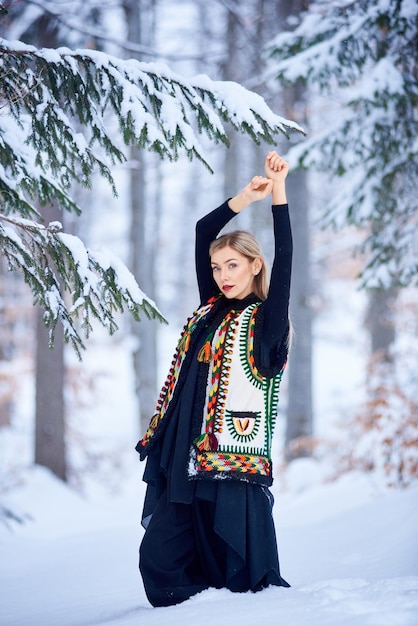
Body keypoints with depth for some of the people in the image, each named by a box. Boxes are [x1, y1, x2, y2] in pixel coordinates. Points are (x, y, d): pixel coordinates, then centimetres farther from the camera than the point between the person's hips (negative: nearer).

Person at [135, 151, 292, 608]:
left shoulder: (265, 320, 1)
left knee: (240, 578, -3)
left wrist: (278, 192, -11)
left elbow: (284, 258, -11)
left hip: (234, 466, -6)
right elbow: (204, 231, 18)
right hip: (185, 462, 6)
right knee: (159, 562, 0)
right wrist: (246, 196, 10)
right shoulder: (211, 311, 17)